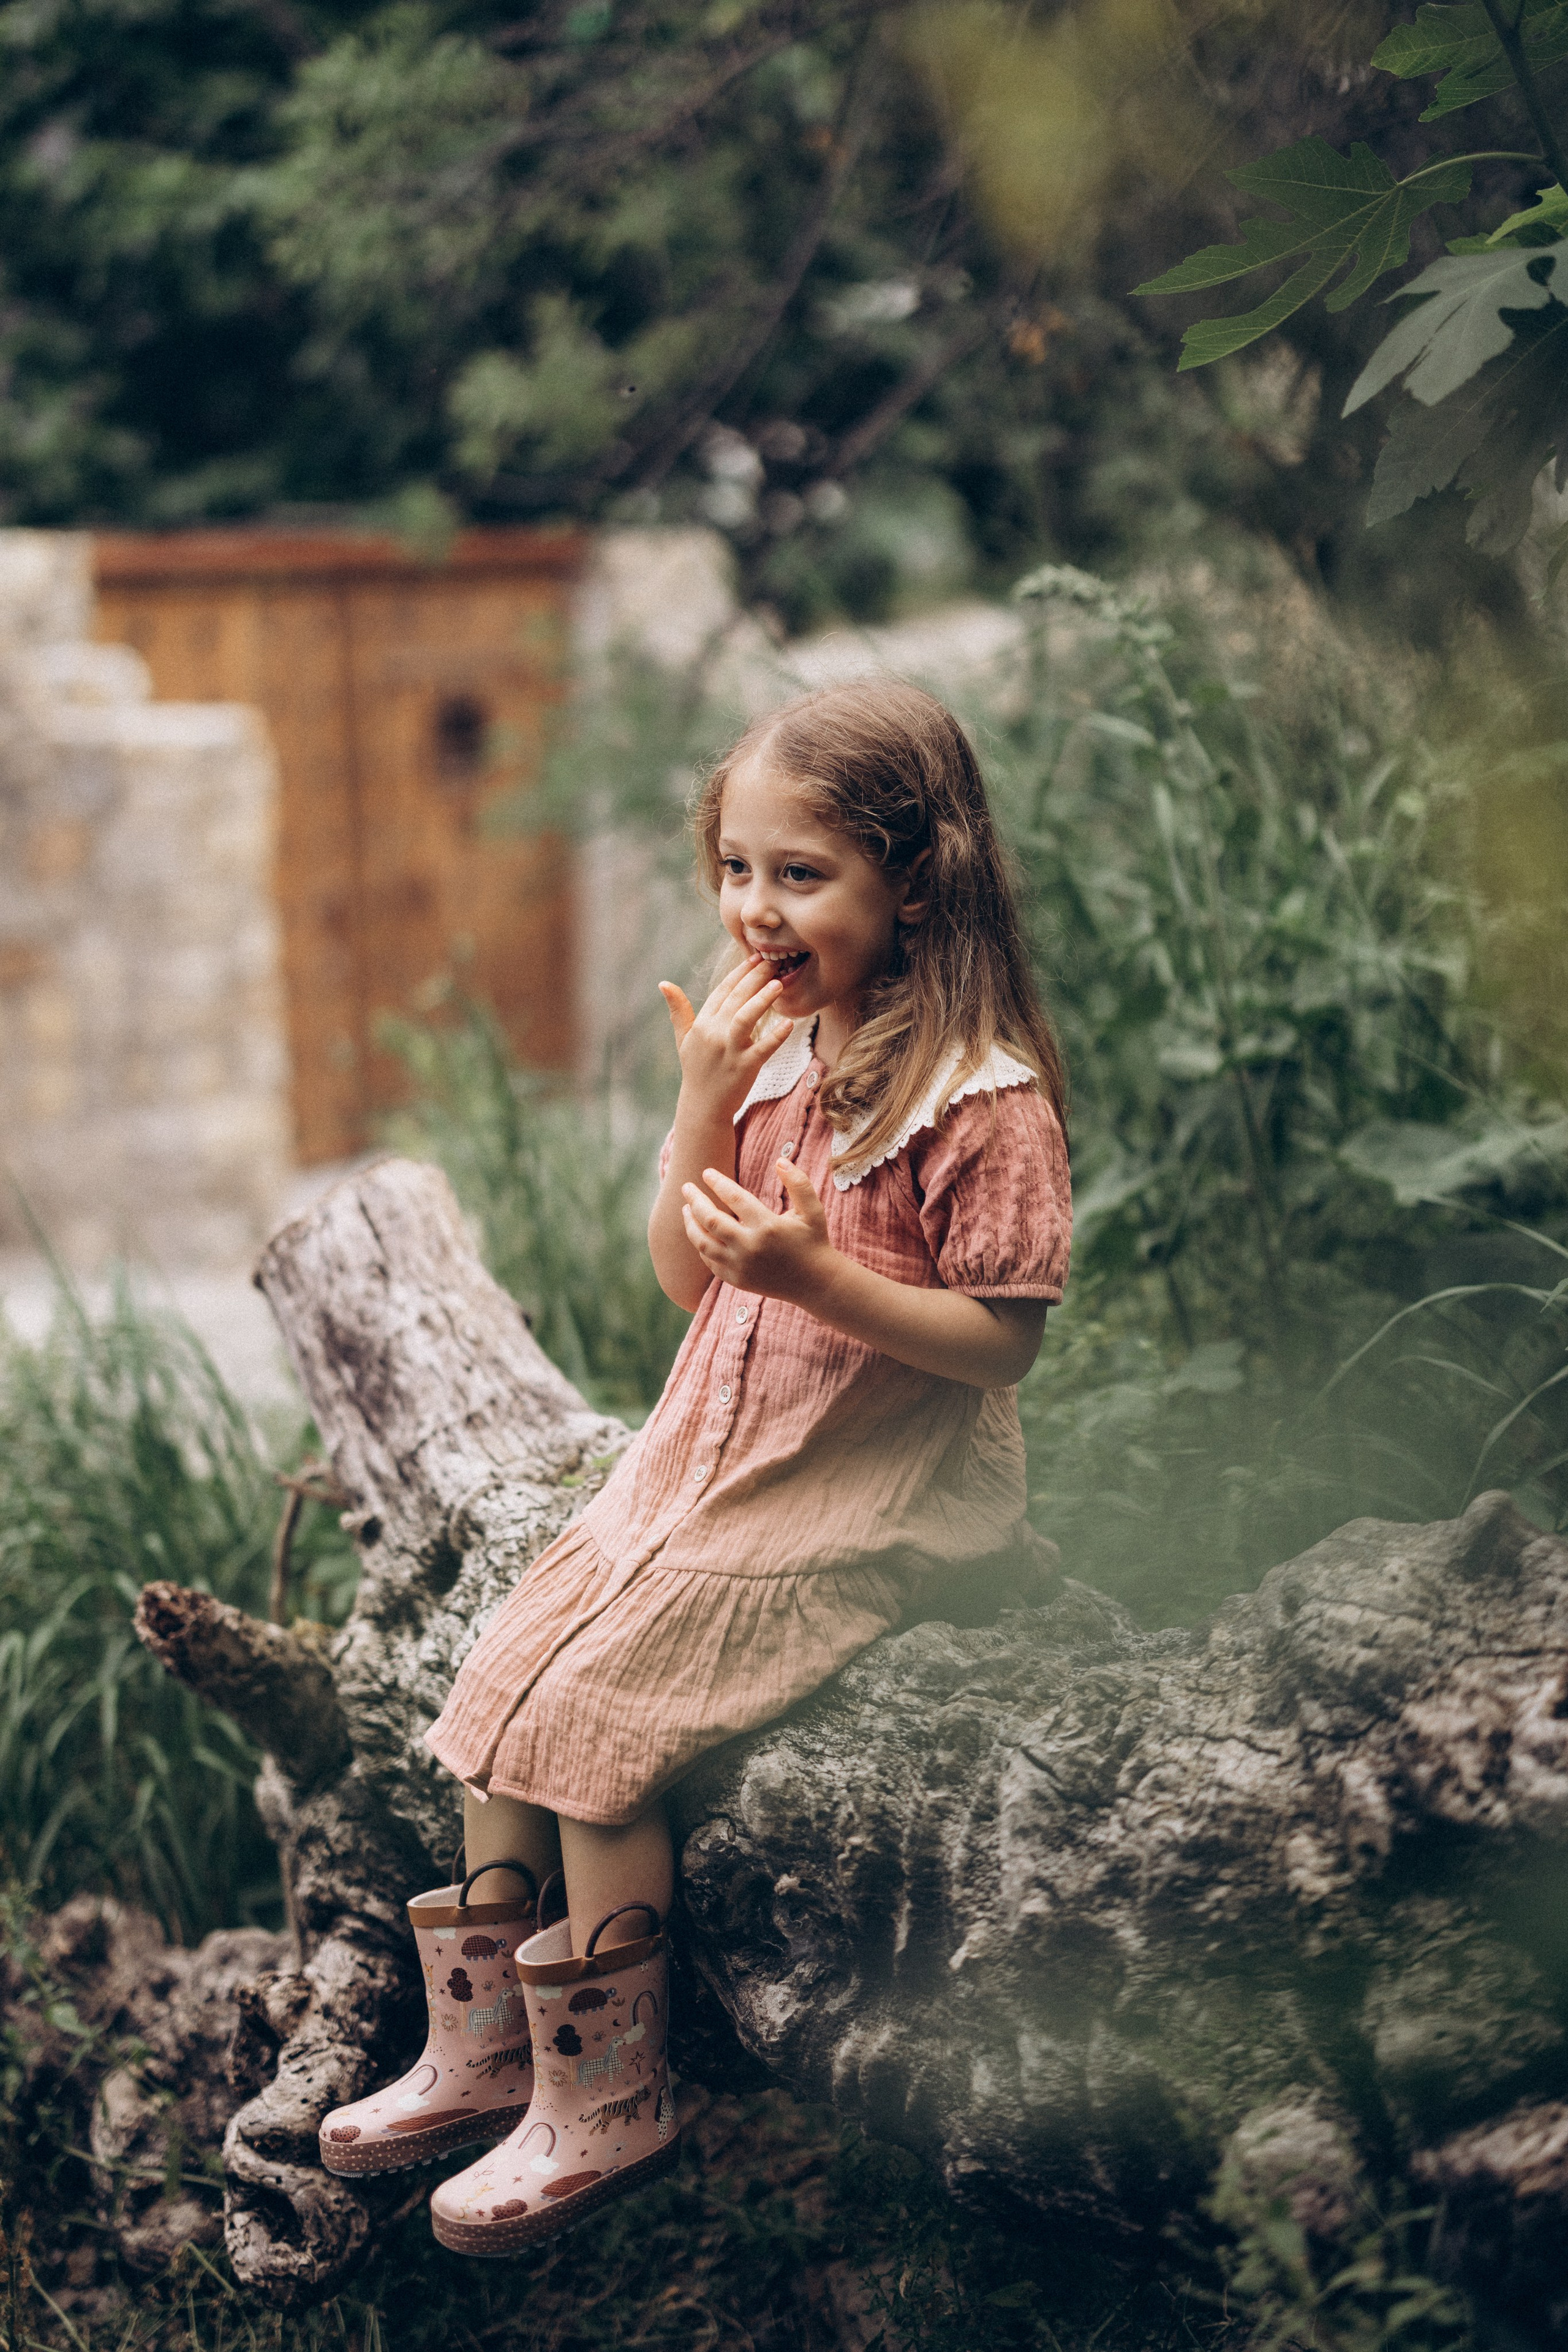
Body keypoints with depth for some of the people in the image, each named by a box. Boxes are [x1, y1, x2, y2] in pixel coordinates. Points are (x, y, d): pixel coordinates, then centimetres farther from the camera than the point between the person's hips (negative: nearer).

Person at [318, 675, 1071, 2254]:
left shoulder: (982, 1098, -17)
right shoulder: (776, 1050, 6)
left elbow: (1000, 1343, -17)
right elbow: (686, 1280, 7)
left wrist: (813, 1274, -30)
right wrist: (708, 1101, -8)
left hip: (863, 1502, -8)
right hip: (708, 1460, 8)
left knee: (595, 1713, -16)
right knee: (505, 1680, 1)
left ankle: (609, 2104, -1)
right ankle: (482, 2048, 15)